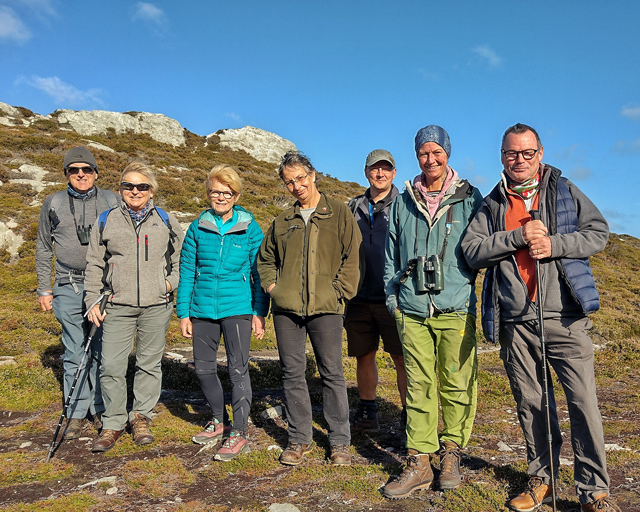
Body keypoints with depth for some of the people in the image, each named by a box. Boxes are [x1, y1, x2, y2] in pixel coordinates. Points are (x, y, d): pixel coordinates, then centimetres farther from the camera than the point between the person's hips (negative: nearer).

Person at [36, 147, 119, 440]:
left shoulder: (110, 201, 7)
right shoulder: (53, 204, 10)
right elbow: (43, 249, 15)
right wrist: (44, 289, 10)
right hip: (68, 289, 1)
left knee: (103, 352, 3)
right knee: (74, 354, 4)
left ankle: (101, 410, 17)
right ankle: (76, 414, 16)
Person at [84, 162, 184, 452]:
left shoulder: (165, 220, 7)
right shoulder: (106, 221, 7)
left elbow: (181, 256, 15)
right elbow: (94, 265, 10)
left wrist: (173, 281, 0)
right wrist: (93, 301, 4)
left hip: (156, 306, 0)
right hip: (118, 306, 0)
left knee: (149, 363, 9)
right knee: (111, 367, -3)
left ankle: (140, 417, 26)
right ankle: (113, 423, 15)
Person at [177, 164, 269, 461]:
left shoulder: (250, 228, -1)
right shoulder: (198, 228, 5)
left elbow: (259, 272, 2)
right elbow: (186, 271, 7)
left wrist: (260, 313, -2)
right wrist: (183, 313, 4)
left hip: (237, 308, -3)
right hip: (203, 308, 4)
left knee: (238, 369, -2)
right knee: (203, 367, 11)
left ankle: (239, 434, 11)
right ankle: (218, 422, 32)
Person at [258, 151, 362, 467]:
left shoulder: (338, 213, 5)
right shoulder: (282, 221, 15)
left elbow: (353, 257, 1)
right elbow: (265, 258, 25)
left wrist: (338, 291, -8)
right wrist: (272, 285, 8)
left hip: (325, 308, -3)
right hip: (286, 308, 4)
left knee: (332, 372, 2)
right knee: (292, 372, 7)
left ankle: (339, 441, 15)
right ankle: (299, 438, 20)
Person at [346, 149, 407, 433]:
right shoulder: (354, 207, 13)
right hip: (359, 299, 5)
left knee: (403, 359, -1)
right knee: (363, 356, 13)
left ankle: (410, 416, 14)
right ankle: (366, 414, 29)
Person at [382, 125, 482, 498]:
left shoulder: (470, 198, 7)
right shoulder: (403, 203, 13)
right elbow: (392, 255, 17)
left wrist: (482, 299, 5)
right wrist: (393, 297, 10)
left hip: (456, 309, -1)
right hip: (412, 310, 2)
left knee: (457, 383, 2)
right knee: (419, 386, 3)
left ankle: (452, 453, 20)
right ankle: (419, 461, 11)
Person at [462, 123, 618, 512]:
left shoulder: (564, 191, 10)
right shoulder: (492, 204, 11)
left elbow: (599, 232, 4)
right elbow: (472, 250, -1)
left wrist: (555, 243, -12)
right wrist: (518, 236, -12)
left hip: (564, 315, -1)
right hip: (516, 321, 2)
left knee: (583, 401, -2)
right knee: (531, 402, 10)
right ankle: (542, 480, 25)